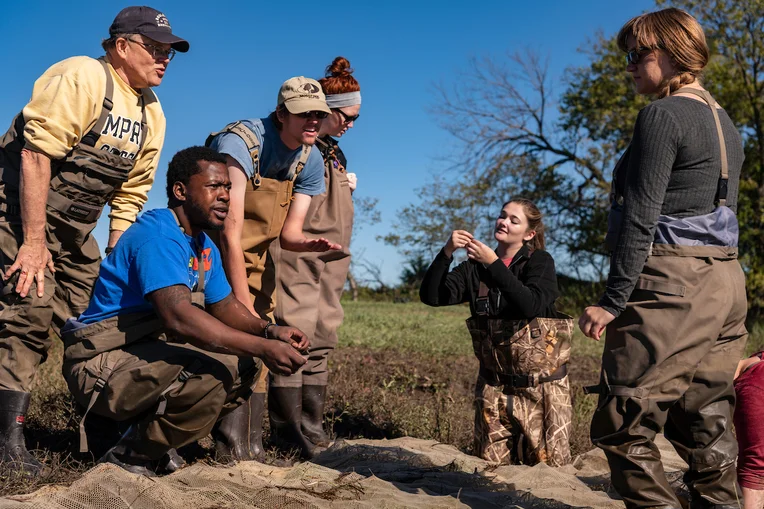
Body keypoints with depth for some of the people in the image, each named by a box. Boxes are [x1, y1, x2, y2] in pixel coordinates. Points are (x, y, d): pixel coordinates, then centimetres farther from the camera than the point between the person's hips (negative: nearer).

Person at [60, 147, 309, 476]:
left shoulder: (205, 247, 11)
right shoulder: (158, 235, -21)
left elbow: (225, 306, 13)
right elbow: (177, 316, -34)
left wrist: (269, 331, -8)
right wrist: (262, 347, -38)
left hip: (150, 353, 10)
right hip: (102, 364, -10)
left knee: (245, 364, 6)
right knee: (212, 375, -30)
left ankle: (153, 430, 6)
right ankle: (130, 457, -10)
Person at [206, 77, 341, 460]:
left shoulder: (311, 161, -6)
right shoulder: (240, 143, -27)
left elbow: (288, 232, -4)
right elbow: (231, 233, -29)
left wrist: (311, 243, -30)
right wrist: (245, 306, -30)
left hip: (254, 255, 6)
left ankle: (246, 444, 8)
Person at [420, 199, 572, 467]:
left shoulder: (540, 262, -3)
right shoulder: (475, 267, 7)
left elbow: (532, 305, -22)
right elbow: (431, 296, -4)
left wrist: (494, 264, -23)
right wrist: (446, 252, -17)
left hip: (540, 386, -3)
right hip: (494, 386, 3)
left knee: (549, 464, -1)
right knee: (491, 462, 4)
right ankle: (516, 444, 30)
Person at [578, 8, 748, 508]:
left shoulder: (662, 115, -9)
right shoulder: (725, 123, 18)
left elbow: (640, 217, -15)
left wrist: (612, 301, -14)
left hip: (672, 280, -9)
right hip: (728, 280, 9)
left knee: (622, 424, -4)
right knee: (707, 425, 11)